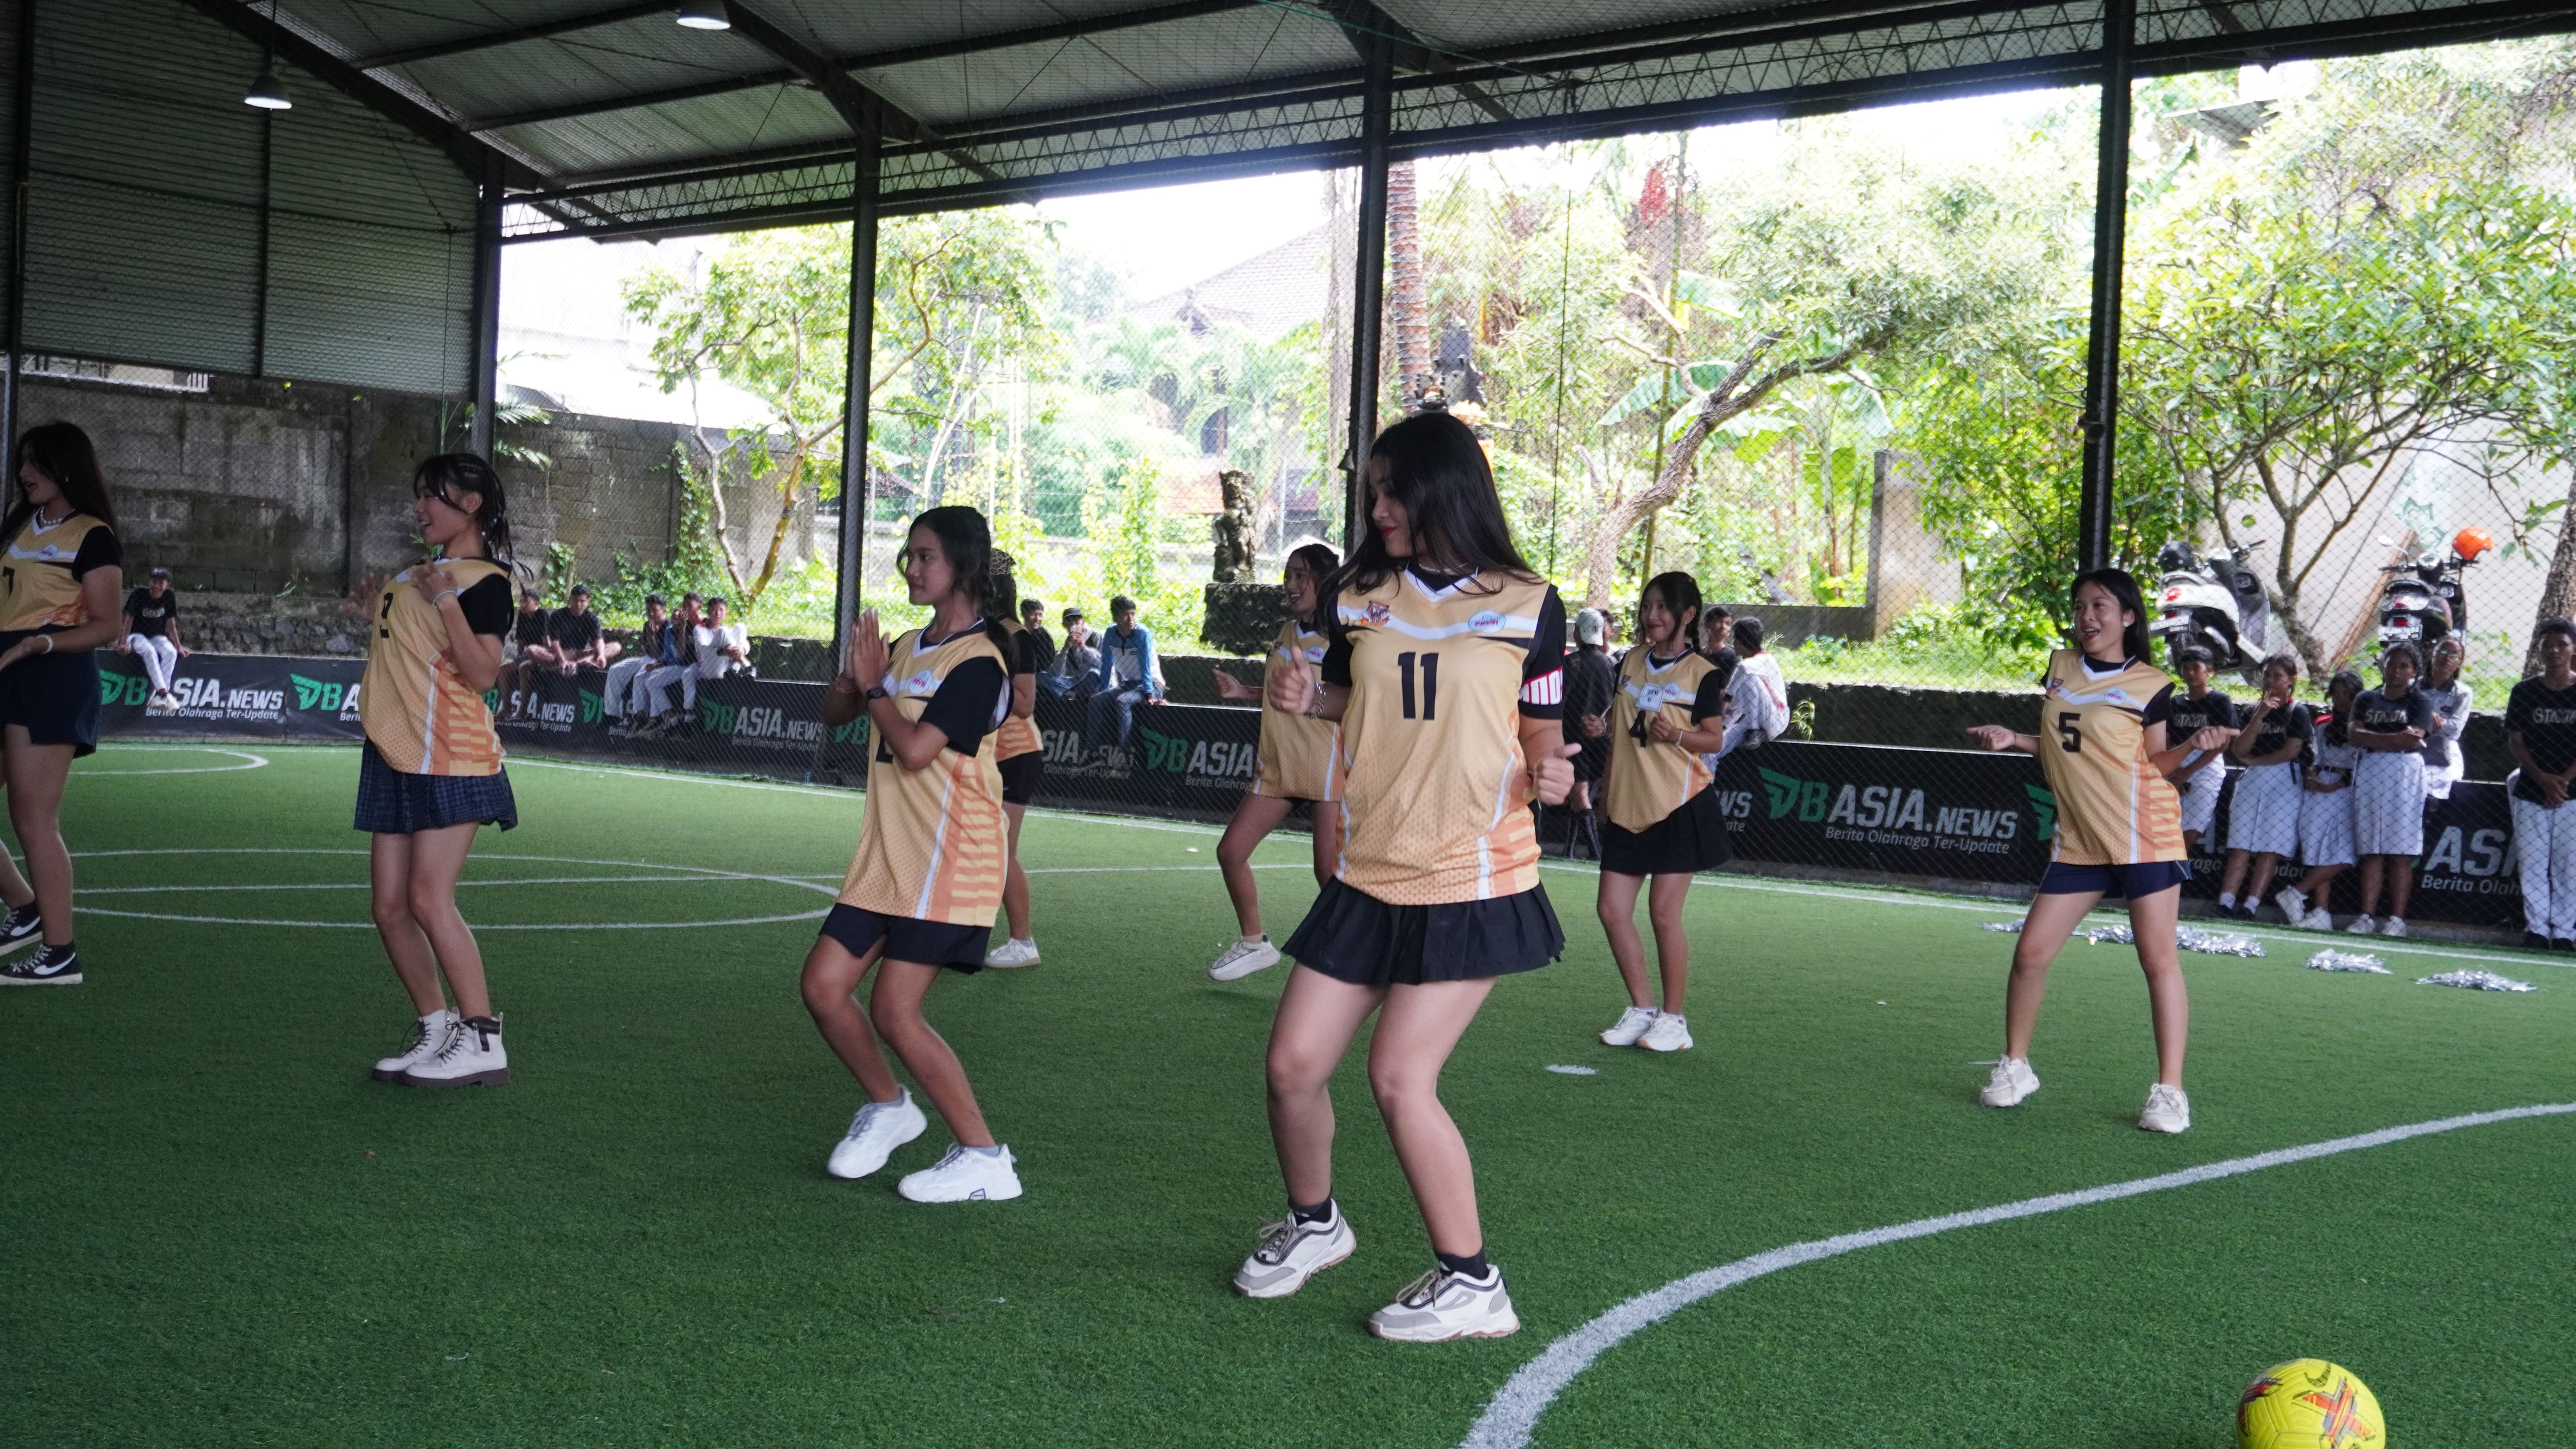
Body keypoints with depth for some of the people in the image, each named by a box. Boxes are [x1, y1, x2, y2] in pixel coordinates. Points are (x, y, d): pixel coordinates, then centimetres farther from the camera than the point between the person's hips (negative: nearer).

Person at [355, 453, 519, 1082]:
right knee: (391, 908, 6)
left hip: (450, 759, -9)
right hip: (394, 757, 9)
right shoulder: (418, 572, 19)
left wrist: (448, 602, -26)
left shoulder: (485, 582, -8)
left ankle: (482, 1042, -11)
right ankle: (436, 1030, 16)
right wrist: (378, 605, 19)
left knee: (429, 900, -16)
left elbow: (483, 673, -21)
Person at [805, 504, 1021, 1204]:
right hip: (887, 857, 8)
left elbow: (916, 749, -23)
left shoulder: (977, 661, -14)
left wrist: (874, 685, -9)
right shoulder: (905, 648, 12)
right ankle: (888, 1107, 27)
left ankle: (985, 1160, -1)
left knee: (895, 1012, -11)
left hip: (948, 859, -8)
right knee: (823, 986, 5)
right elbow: (834, 715, 18)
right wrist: (852, 673, -2)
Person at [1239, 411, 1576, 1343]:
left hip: (1472, 882, -5)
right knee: (1293, 1064, 3)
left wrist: (1549, 773, -19)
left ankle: (1471, 1284, 3)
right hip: (1369, 875, 5)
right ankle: (1313, 1224, 32)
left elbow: (1542, 732, 4)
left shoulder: (1526, 605, -4)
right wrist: (1304, 697, -2)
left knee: (1399, 1077, -12)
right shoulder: (1356, 596, 5)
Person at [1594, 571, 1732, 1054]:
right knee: (1612, 910, 2)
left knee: (1664, 914, -5)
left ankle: (1673, 1018, 8)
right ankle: (1642, 1008, 16)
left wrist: (1677, 735, -22)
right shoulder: (1630, 663, 12)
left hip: (1680, 806, -6)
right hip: (1628, 804, 6)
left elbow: (1715, 739, -5)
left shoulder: (1703, 674, -5)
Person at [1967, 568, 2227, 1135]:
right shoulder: (2060, 668, 9)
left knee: (2158, 960, -4)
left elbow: (2156, 761, 2)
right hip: (2078, 840, 5)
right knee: (2031, 952, 3)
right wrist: (2013, 739, 4)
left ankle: (2170, 1091, 1)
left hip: (2143, 834, -5)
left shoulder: (2148, 685, -4)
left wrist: (2193, 746, -16)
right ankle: (2015, 1067, 20)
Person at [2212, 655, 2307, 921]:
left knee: (2270, 848, -11)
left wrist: (2253, 760, 0)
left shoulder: (2298, 712, 3)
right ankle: (2225, 905, -14)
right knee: (2240, 847, -5)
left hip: (2283, 782, -4)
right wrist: (2260, 716, -7)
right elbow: (2239, 750, 2)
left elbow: (2291, 752, -9)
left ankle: (2251, 906, -17)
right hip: (2250, 781, 4)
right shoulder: (2252, 711, 15)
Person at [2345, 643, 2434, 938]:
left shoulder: (2421, 701, 6)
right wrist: (2395, 738, -10)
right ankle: (2367, 916, -1)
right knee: (2370, 850, 1)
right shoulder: (2366, 700, 16)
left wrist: (2374, 739, -4)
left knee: (2401, 852, -6)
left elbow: (2414, 740, -8)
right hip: (2369, 772, 3)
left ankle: (2397, 918, -7)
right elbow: (2355, 735, 0)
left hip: (2405, 773, -3)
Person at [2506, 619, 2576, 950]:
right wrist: (2543, 779, -10)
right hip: (2531, 792, 2)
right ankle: (2536, 929, 5)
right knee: (2533, 864, 0)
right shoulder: (2525, 692, 6)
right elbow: (2515, 741, 3)